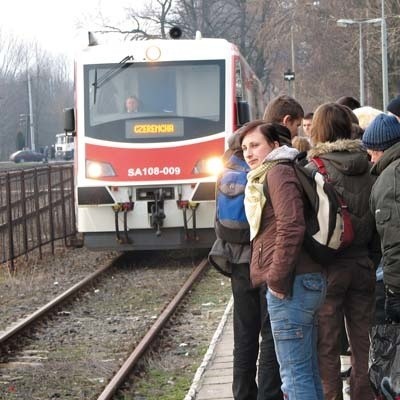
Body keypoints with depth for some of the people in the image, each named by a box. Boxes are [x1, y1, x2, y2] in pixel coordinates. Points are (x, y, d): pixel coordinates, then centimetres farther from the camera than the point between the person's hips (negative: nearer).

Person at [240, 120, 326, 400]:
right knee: (309, 372, 13)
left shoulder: (278, 173, -10)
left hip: (291, 286, -10)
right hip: (309, 282, 10)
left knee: (295, 375, -10)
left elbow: (291, 228, -21)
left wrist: (277, 279, -17)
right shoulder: (268, 176, 21)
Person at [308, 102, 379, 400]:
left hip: (329, 266, -4)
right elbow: (378, 219, 6)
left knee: (327, 345, 4)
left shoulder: (316, 167, -11)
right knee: (362, 342, 12)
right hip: (363, 264, 4)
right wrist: (373, 260, 13)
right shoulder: (367, 167, 3)